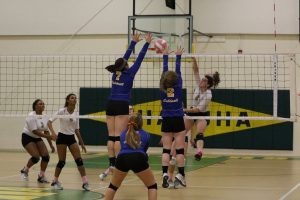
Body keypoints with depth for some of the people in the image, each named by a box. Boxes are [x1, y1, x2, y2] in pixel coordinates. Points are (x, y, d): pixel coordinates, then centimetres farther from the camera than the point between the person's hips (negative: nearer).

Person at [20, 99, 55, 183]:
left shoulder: (45, 117, 0)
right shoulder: (31, 116, -21)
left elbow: (46, 131, 5)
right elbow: (34, 131, -26)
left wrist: (51, 145, 1)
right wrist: (48, 136, -30)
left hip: (37, 138, 7)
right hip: (27, 137, -7)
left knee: (46, 156, -10)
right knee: (36, 156, -20)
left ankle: (41, 176, 6)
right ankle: (24, 170, 7)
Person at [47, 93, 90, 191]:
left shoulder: (76, 114, 6)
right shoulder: (62, 111, -8)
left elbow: (77, 130, 12)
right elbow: (49, 122, -10)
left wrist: (82, 143, 12)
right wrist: (53, 132, -26)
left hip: (71, 138, 4)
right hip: (62, 137, -4)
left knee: (79, 160, -7)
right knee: (62, 161, -4)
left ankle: (85, 182, -5)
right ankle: (55, 181, 14)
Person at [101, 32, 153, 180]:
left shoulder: (115, 72, 10)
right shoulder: (129, 73, -4)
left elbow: (125, 57, 20)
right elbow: (139, 59, 1)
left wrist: (134, 42, 27)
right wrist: (147, 43, 8)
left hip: (110, 105, 6)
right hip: (121, 106, -6)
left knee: (111, 136, 3)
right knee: (118, 137, -8)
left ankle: (111, 163, 1)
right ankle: (117, 164, -10)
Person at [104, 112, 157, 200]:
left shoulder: (123, 133, 32)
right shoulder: (145, 135, 27)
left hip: (122, 158, 2)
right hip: (138, 159, -2)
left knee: (113, 186, 26)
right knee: (152, 186, 18)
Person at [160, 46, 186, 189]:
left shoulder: (162, 88, -4)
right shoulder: (178, 87, -9)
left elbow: (165, 71, 7)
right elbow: (178, 70, 1)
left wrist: (165, 55, 16)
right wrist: (178, 56, 11)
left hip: (166, 122, 2)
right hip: (178, 121, -2)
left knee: (166, 150, 2)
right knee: (179, 150, 1)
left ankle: (165, 175, -10)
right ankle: (180, 176, 0)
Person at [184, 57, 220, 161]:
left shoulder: (208, 95, -26)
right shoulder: (199, 86, -10)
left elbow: (198, 109, -27)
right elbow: (195, 70, -16)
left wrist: (185, 110, -30)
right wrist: (194, 59, -29)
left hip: (202, 114, -6)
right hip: (192, 112, 6)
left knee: (199, 134, -27)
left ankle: (199, 152, -46)